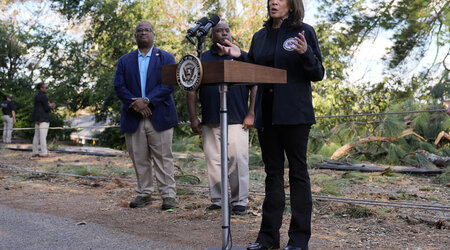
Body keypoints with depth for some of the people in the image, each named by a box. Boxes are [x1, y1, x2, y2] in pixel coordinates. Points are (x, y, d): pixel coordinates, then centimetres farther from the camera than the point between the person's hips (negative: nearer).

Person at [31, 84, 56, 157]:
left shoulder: (37, 96, 15)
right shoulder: (43, 96, -13)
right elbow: (47, 108, -17)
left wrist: (49, 106, 12)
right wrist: (50, 107, 4)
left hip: (37, 118, 9)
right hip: (43, 118, -9)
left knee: (37, 135, 9)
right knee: (43, 136, -10)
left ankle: (35, 152, 10)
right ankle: (44, 153, -11)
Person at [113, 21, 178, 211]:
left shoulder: (166, 58, 7)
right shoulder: (124, 61, 14)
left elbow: (169, 85, -6)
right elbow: (119, 86, 4)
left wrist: (147, 100, -16)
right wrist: (135, 103, -12)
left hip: (159, 117, -2)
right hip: (133, 118, 3)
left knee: (163, 158, -2)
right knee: (139, 159, 7)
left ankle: (168, 195, 4)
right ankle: (144, 194, 16)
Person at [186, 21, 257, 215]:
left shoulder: (242, 57, 10)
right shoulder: (202, 59, 13)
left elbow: (255, 86, 5)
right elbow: (192, 90, 12)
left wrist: (251, 114, -3)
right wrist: (193, 118, 4)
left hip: (237, 120, -2)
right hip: (209, 122, 2)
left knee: (238, 160, -6)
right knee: (213, 162, 4)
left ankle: (239, 201, 3)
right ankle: (217, 200, 13)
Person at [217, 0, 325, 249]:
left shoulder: (304, 32, -1)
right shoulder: (260, 36, 13)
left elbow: (318, 74, -3)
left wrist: (306, 53, -20)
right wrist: (239, 57, 1)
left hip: (295, 113, -5)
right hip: (266, 114, 5)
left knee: (298, 172, 1)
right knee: (272, 172, 10)